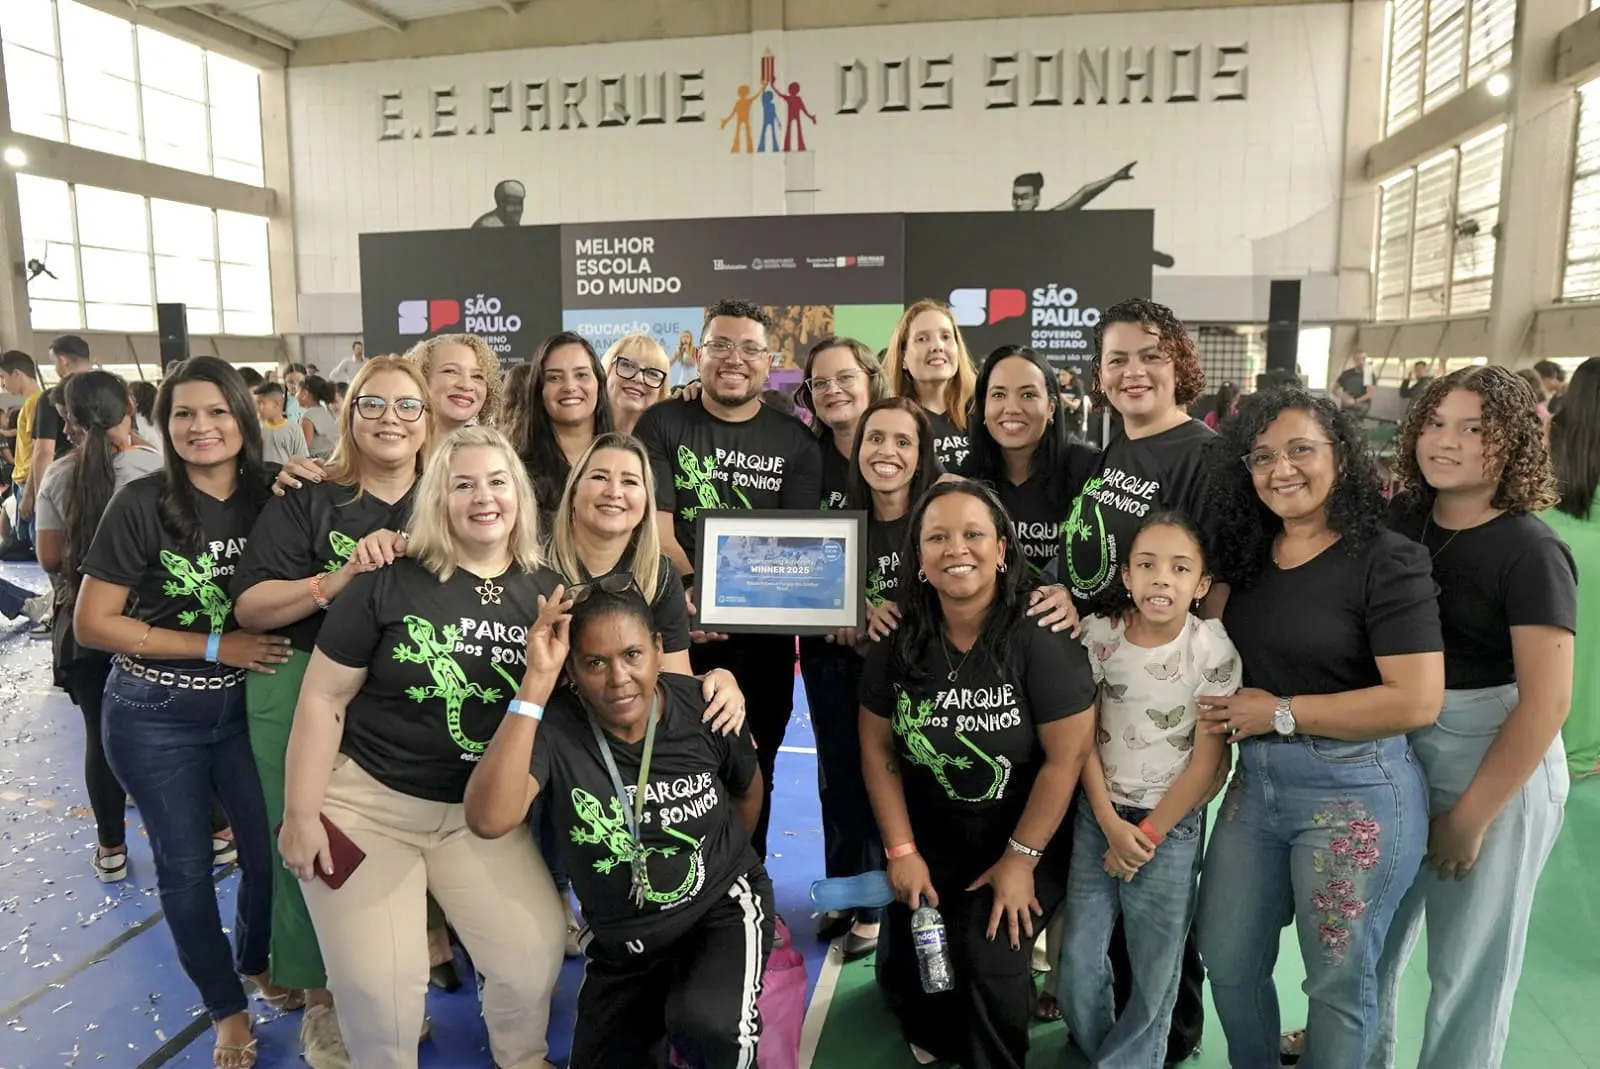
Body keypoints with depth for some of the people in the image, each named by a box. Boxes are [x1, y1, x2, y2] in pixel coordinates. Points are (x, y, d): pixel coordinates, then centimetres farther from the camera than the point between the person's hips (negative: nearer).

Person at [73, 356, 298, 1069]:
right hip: (154, 716, -3)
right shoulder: (142, 503, -15)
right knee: (186, 864, 10)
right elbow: (91, 623, -13)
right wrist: (215, 646, -18)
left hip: (244, 705, 3)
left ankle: (259, 963, 41)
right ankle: (226, 1006, 32)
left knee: (270, 844, 11)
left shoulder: (266, 498, -4)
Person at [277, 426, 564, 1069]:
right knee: (376, 983, -6)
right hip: (365, 802, -2)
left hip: (480, 810, 2)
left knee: (534, 955, -6)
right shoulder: (389, 581, -10)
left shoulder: (543, 592, -3)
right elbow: (323, 699, -6)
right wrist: (300, 814, -7)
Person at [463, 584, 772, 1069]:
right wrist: (536, 681, -41)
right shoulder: (553, 725, -22)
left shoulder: (705, 710, -17)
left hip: (723, 906, -2)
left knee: (709, 1027, -29)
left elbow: (749, 790, 5)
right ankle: (661, 1011, 40)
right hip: (622, 939, 2)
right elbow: (489, 820, -41)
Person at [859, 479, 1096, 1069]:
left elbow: (1066, 757, -18)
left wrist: (1021, 858, -13)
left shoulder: (1041, 641, -21)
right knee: (902, 974, 0)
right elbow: (878, 748, -2)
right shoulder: (897, 645, -9)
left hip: (1027, 841, -3)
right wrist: (901, 851, -5)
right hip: (930, 843, 4)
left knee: (989, 962, -17)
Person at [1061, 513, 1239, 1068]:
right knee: (1078, 957, 6)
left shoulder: (1214, 652, -13)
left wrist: (1149, 834, -9)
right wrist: (1110, 824, -9)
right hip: (1100, 813, 2)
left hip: (1173, 822, -2)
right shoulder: (1098, 635, -8)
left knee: (1156, 966, 7)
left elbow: (1207, 761, -10)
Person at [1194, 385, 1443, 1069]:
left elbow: (1418, 702, -20)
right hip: (1254, 782, 6)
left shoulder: (1387, 560, -14)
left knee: (1338, 980, 12)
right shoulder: (1244, 553, 4)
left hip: (1356, 793, -6)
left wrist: (1280, 713, -16)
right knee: (1227, 959, 18)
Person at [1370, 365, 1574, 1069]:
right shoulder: (1399, 520, -1)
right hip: (1393, 755, 5)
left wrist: (1471, 814, -15)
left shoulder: (1530, 552, -16)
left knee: (1468, 963, 12)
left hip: (1496, 767, -5)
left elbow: (1547, 700, -18)